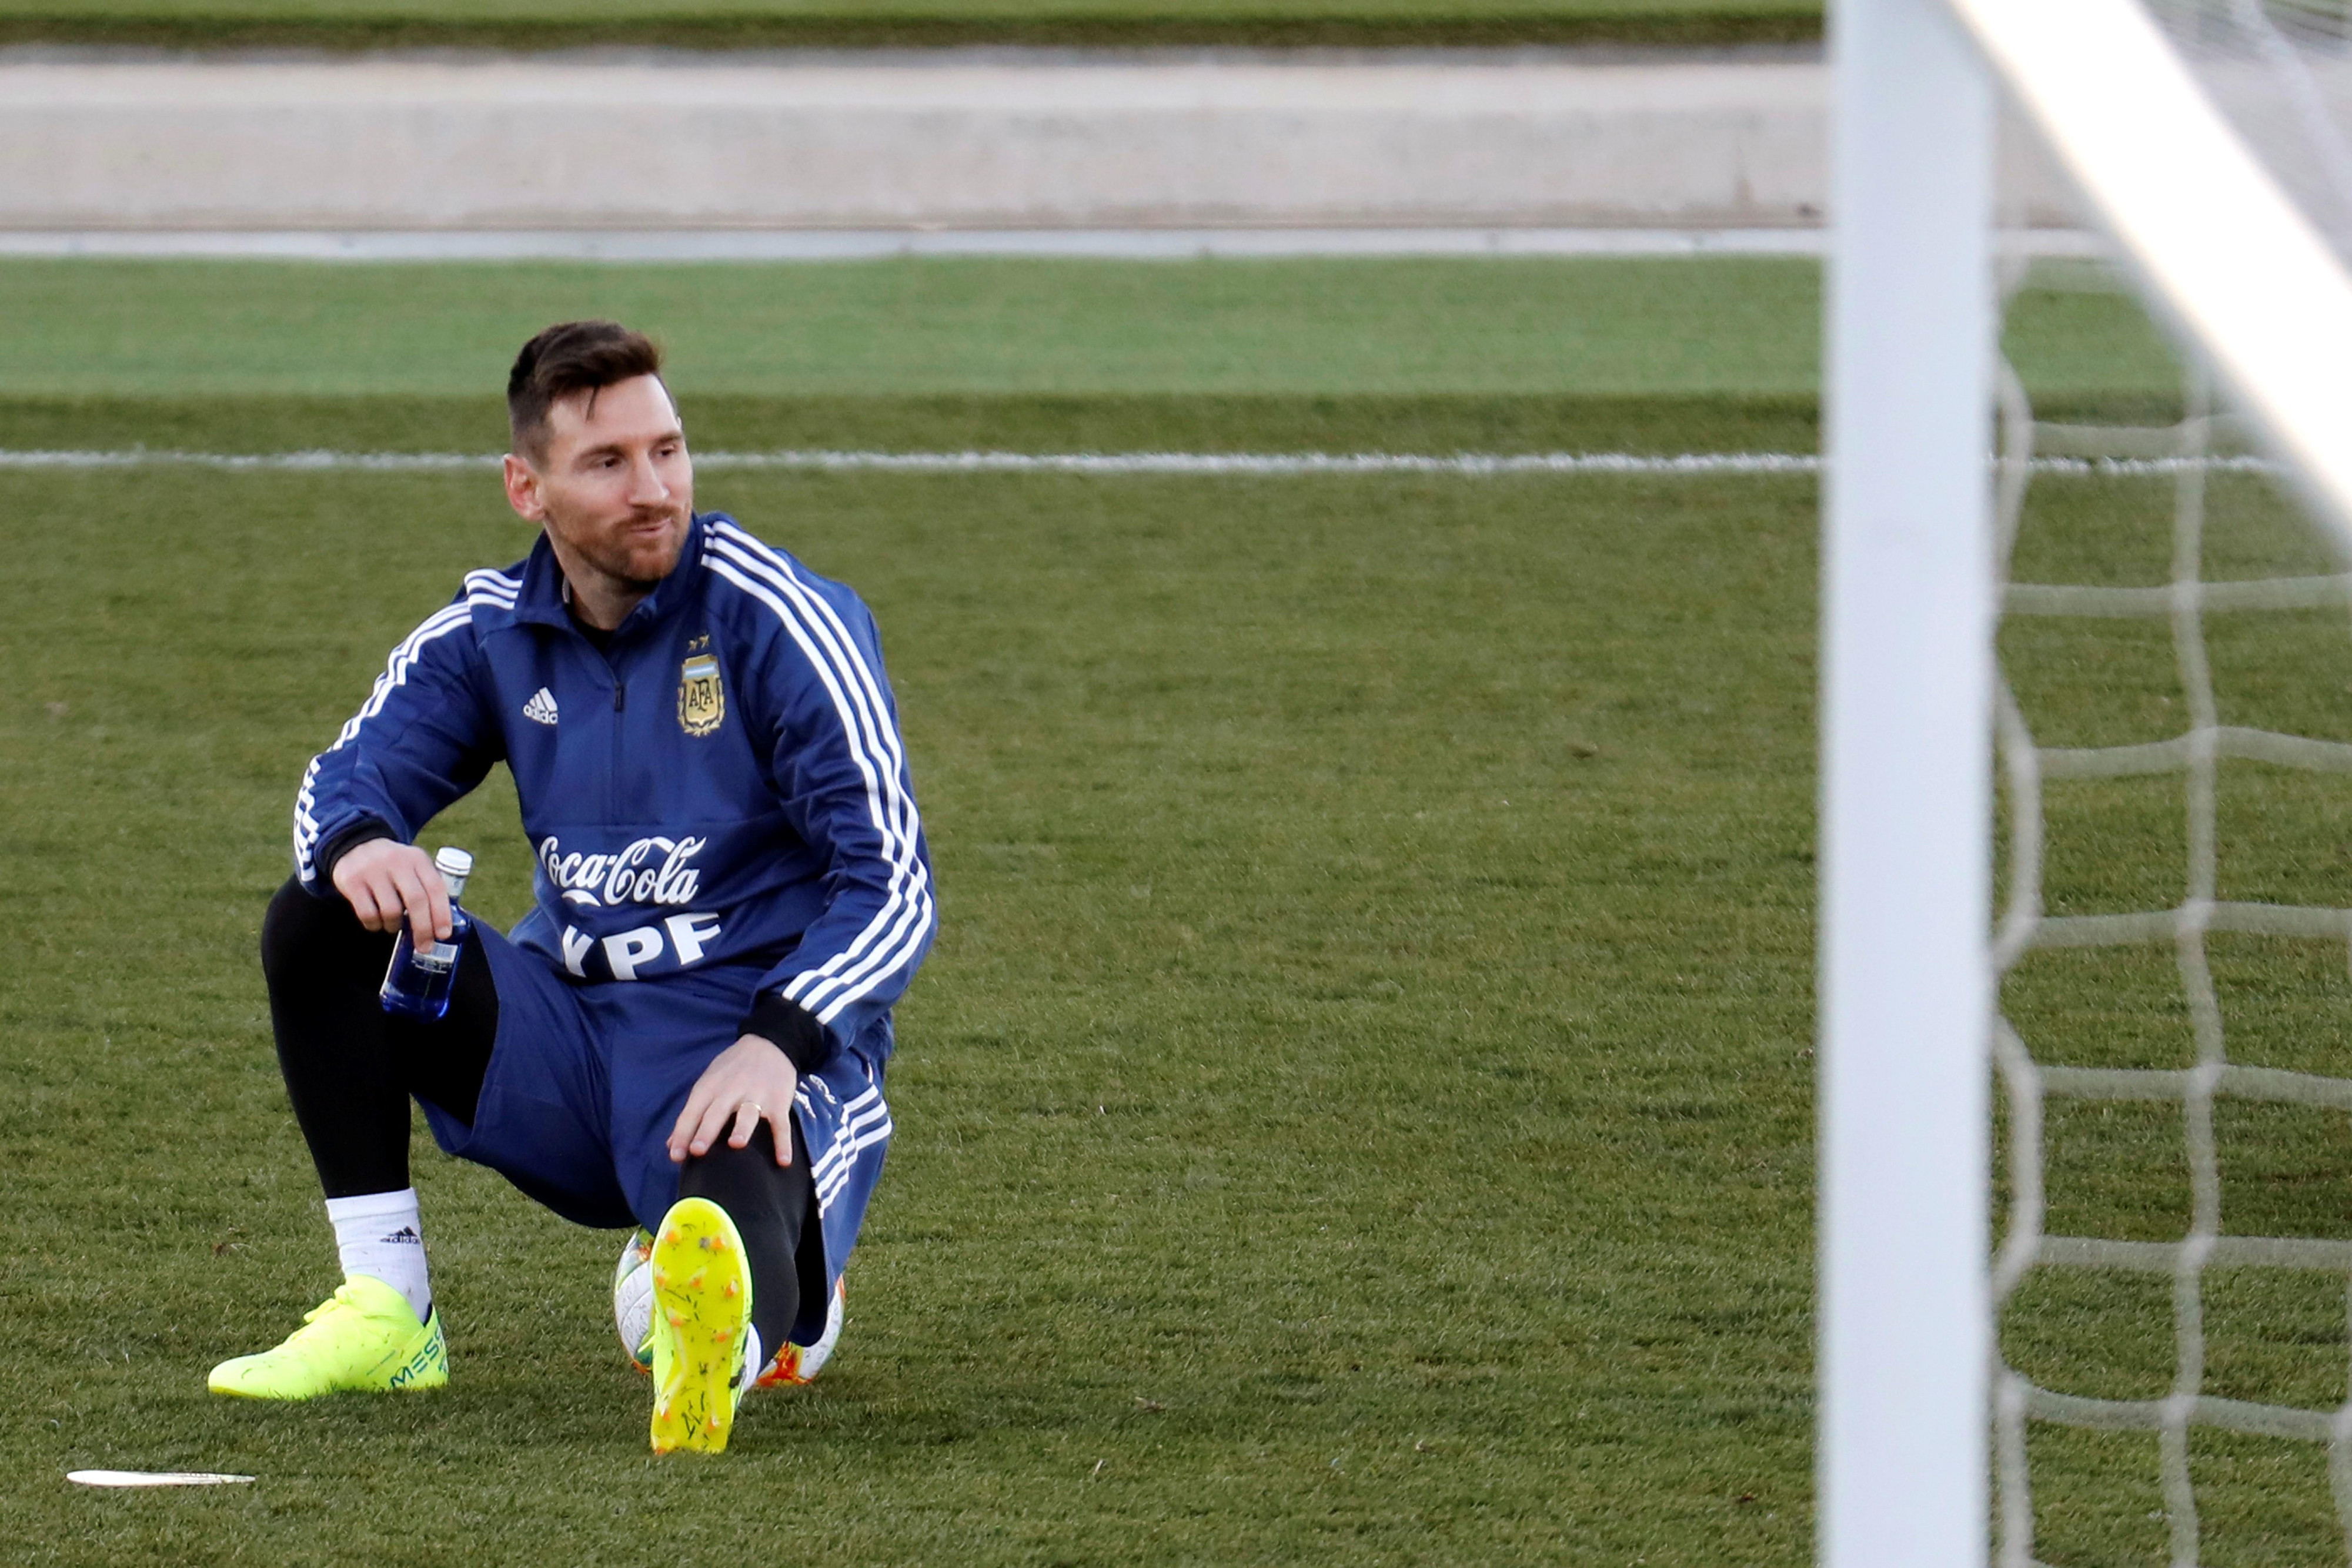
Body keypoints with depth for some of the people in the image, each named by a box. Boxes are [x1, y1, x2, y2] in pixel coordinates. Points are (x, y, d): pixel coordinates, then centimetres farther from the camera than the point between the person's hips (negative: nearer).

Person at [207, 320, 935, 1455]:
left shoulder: (777, 619, -11)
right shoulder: (493, 632, 5)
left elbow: (892, 882, -15)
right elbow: (351, 776, 5)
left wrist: (778, 1042, -32)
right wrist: (358, 845, -23)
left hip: (751, 1048, -6)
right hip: (565, 1038, 6)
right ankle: (385, 1313, -9)